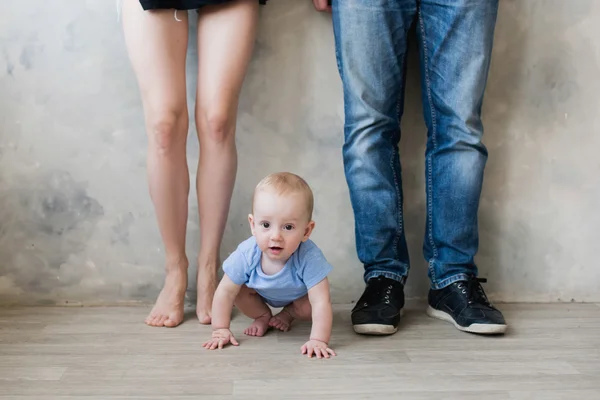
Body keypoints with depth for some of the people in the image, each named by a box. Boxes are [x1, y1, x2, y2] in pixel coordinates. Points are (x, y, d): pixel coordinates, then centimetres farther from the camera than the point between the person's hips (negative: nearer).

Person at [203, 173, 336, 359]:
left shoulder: (309, 258, -45)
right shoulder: (246, 254, -38)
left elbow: (320, 301, -44)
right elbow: (225, 292, -26)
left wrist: (318, 341, -50)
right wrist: (220, 330, -27)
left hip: (297, 294, -1)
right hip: (261, 292, 1)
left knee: (310, 307, -26)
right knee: (237, 289, -21)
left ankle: (288, 313, 10)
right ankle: (262, 316, 9)